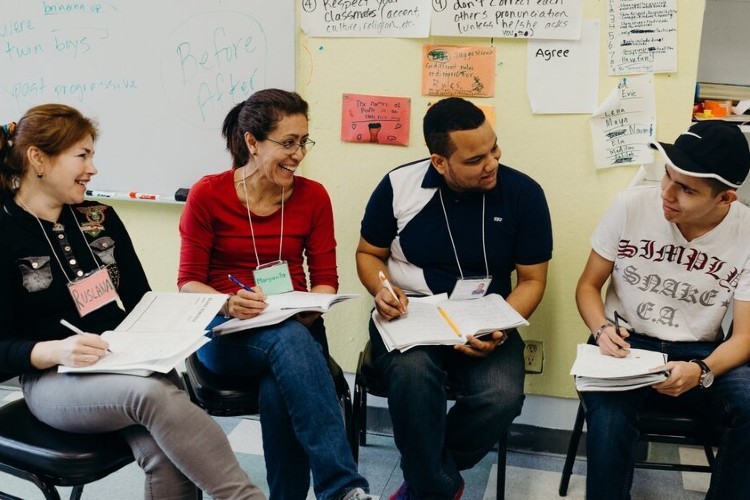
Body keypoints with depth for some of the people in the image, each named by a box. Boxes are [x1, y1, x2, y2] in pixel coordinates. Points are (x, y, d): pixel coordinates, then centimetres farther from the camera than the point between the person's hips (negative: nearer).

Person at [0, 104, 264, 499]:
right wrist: (56, 351, -26)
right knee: (155, 394, -36)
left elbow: (141, 302, 13)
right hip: (54, 380, -4)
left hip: (130, 365, 4)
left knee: (168, 458, -29)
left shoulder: (100, 217, 10)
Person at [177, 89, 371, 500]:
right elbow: (189, 282, -3)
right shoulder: (207, 195, -5)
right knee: (290, 341, -36)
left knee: (279, 392, -34)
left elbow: (326, 279, 4)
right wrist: (228, 301, -24)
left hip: (297, 328, 2)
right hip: (227, 330, -2)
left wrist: (310, 309, -19)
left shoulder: (313, 196, 1)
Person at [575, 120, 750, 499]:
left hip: (699, 351, 1)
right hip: (627, 342, -1)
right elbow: (588, 285, 0)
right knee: (609, 413, -33)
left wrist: (701, 372, -28)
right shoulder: (630, 206, -11)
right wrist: (602, 330, -21)